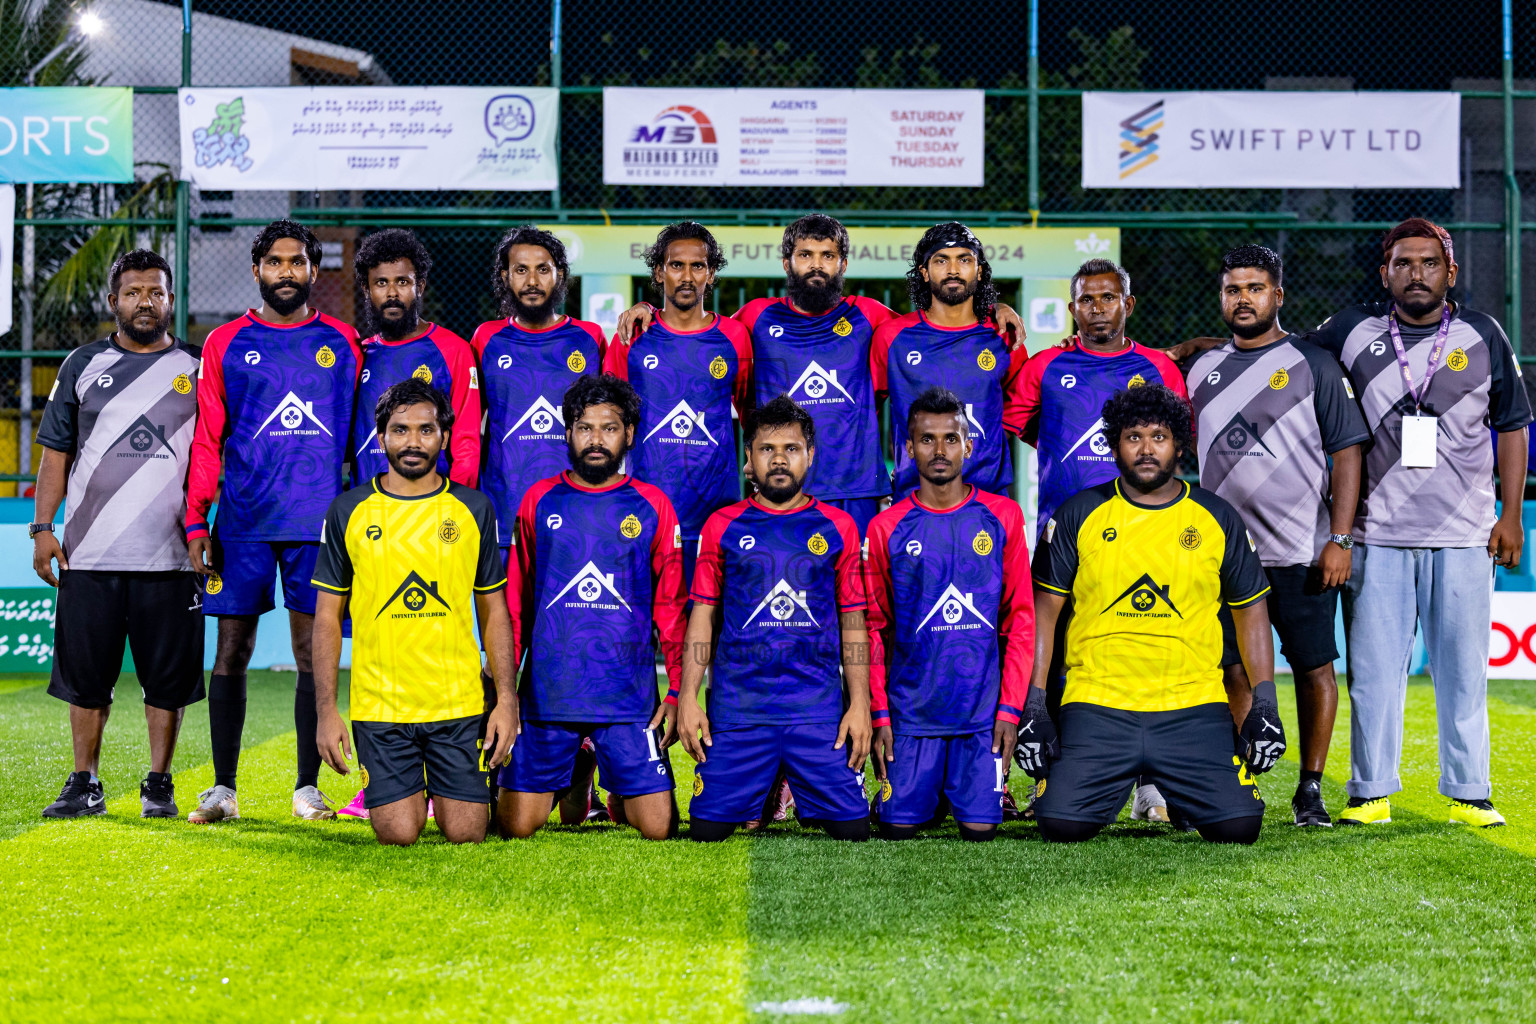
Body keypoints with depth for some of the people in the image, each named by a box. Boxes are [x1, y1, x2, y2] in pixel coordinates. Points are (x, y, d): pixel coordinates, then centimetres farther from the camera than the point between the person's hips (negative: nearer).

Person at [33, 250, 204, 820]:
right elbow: (56, 452, 10)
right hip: (89, 555, 1)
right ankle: (84, 786, 14)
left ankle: (159, 787, 13)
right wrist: (43, 528, 2)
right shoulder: (84, 365, 10)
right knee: (86, 675, 4)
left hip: (169, 558, -1)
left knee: (168, 678, 1)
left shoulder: (198, 370, 8)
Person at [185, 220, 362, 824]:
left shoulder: (342, 344, 10)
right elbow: (207, 439, 8)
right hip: (243, 524, 0)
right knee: (231, 652, 1)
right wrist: (196, 522, 1)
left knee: (313, 652, 1)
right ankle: (223, 787, 8)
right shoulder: (226, 344, 9)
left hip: (319, 523, 0)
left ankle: (308, 787, 9)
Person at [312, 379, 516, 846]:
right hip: (378, 705, -1)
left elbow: (494, 609, 9)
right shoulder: (348, 511, 2)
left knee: (465, 834, -2)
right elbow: (328, 617, 5)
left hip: (460, 704, 1)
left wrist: (506, 698, 0)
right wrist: (326, 709, -3)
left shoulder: (473, 509, 5)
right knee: (398, 834, -6)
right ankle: (412, 789, 27)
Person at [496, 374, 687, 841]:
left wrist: (679, 689, 1)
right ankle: (566, 780, 32)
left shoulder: (652, 506, 5)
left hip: (629, 697, -1)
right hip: (547, 693, 1)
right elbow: (515, 602, 12)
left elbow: (671, 606, 7)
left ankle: (620, 794, 29)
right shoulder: (539, 501, 7)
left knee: (658, 827, -5)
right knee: (517, 825, -1)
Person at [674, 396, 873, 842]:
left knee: (852, 829, -5)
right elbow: (702, 616, 8)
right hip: (735, 709, 0)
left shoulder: (838, 528, 8)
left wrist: (860, 703, 1)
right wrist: (687, 697, -1)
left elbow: (853, 622, 9)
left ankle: (807, 804, 24)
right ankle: (756, 798, 25)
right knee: (707, 829, -4)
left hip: (818, 709, 0)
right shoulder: (723, 525, 8)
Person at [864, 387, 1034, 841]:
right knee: (899, 828, -2)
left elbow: (1021, 619, 4)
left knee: (980, 829, -4)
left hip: (982, 708, 0)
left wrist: (1010, 707, -2)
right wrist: (879, 713, 0)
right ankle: (930, 788, 30)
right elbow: (874, 628, 6)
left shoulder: (1002, 517, 3)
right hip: (911, 710, 0)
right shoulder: (887, 527, 2)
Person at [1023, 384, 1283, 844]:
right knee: (1062, 826, -17)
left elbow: (1250, 610, 13)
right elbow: (1045, 608, 5)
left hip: (1193, 711, 1)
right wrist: (1033, 705, -3)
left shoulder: (1218, 519, 7)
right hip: (1097, 709, -1)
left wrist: (1265, 704, 3)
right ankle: (1117, 786, 19)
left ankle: (1171, 787, 20)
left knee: (1238, 827, -15)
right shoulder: (1078, 515, 3)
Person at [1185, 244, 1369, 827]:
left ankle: (1311, 789, 9)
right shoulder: (1203, 370, 12)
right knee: (1233, 670, 5)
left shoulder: (1313, 365, 1)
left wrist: (1340, 539, -9)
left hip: (1302, 551, -3)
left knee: (1313, 667, -1)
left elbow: (1347, 452, -2)